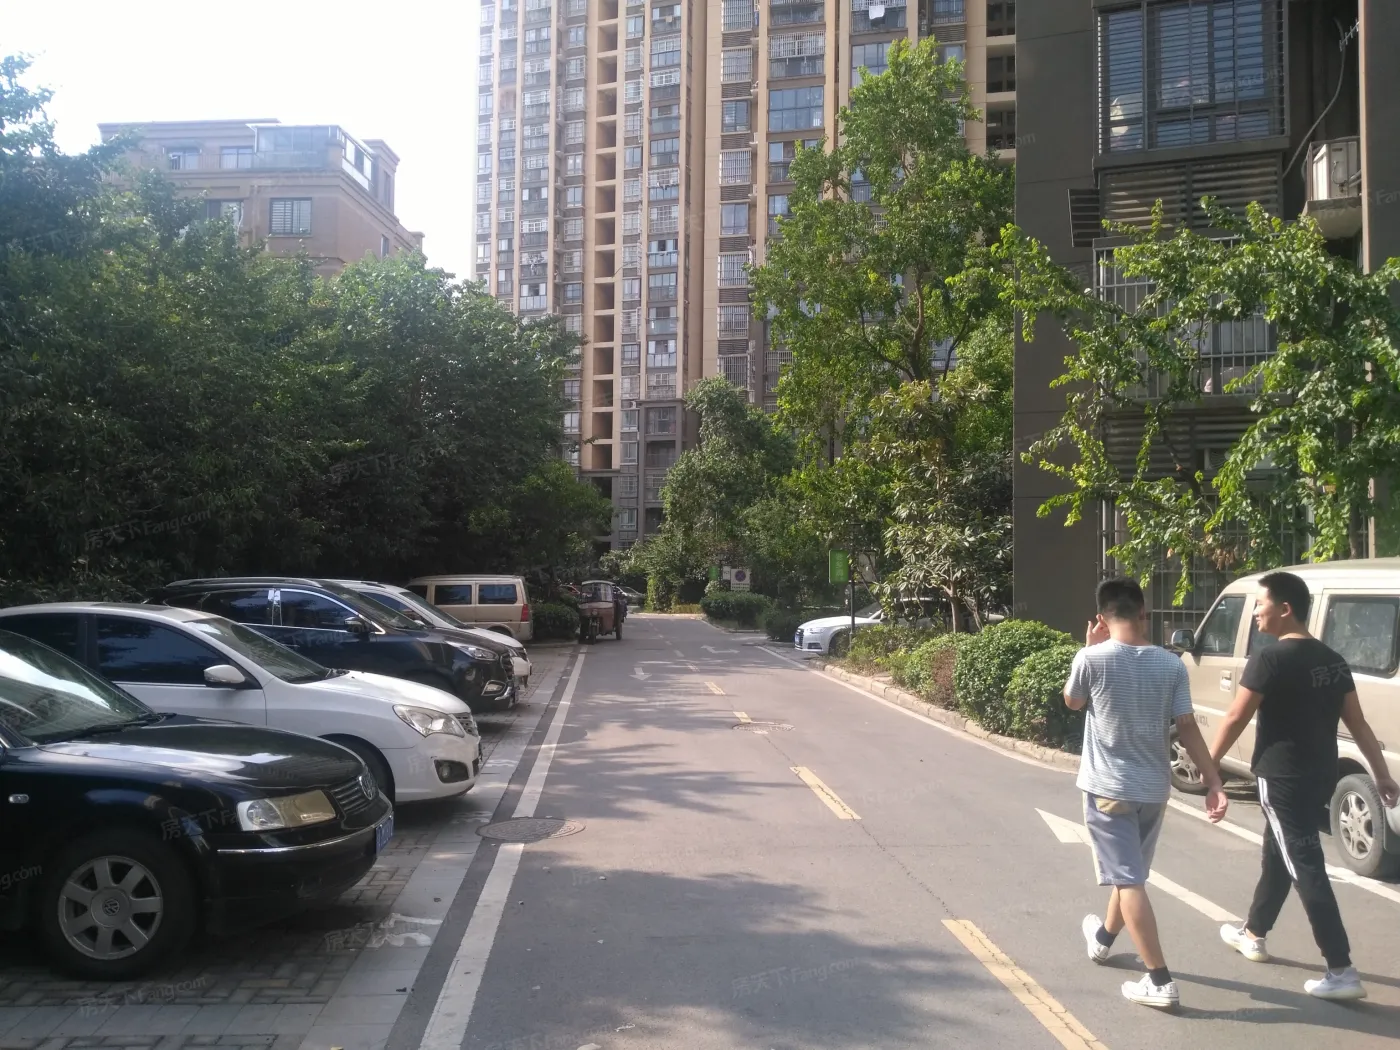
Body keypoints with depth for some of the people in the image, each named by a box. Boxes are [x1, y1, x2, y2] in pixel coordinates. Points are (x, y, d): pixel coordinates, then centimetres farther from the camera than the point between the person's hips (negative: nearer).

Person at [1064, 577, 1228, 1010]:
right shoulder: (1171, 664, -5)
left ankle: (1160, 982, -5)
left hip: (1108, 788, -5)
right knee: (1129, 871, 23)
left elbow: (1072, 702, 5)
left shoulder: (1092, 658, -14)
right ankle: (1103, 938, 45)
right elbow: (1188, 728, -6)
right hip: (1154, 787, 5)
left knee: (1129, 880, -2)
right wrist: (1214, 782, -3)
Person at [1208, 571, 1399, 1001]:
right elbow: (1358, 723, 9)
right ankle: (1253, 935, 36)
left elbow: (1235, 719, -15)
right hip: (1321, 774, 9)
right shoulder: (1332, 659, 8)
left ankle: (1342, 972, -4)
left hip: (1284, 778, -9)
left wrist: (1208, 765, -5)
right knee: (1278, 853, 21)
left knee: (1306, 868, -5)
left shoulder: (1270, 659, -17)